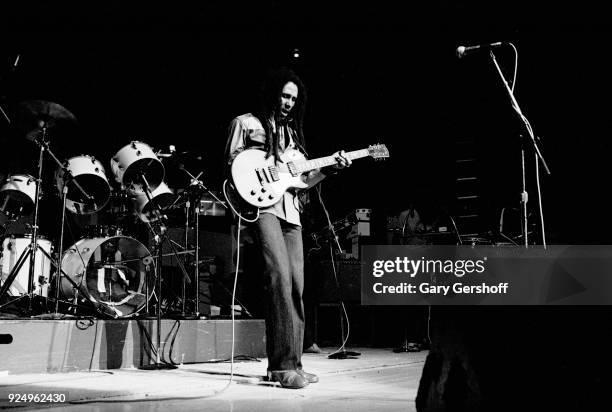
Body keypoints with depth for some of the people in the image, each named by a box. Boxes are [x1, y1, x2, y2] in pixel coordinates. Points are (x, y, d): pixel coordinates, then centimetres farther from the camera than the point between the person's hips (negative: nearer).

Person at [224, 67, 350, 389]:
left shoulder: (292, 131, 25)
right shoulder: (246, 123, 8)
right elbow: (229, 166, 3)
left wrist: (329, 167, 8)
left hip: (290, 210, 7)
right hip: (262, 205, -7)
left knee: (296, 285, 1)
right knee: (280, 276, -22)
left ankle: (289, 364, 8)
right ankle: (284, 365, -21)